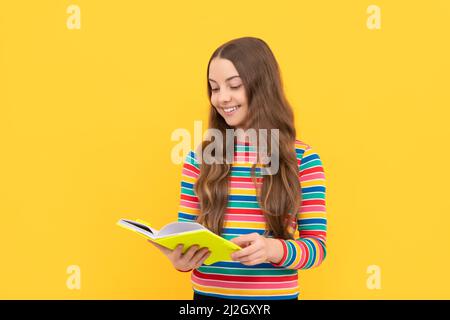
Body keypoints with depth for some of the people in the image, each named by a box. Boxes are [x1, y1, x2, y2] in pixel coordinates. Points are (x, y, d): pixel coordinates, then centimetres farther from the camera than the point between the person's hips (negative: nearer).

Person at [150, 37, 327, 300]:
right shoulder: (200, 158, -1)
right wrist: (180, 258, -18)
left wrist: (275, 249, -25)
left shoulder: (302, 158, -5)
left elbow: (317, 245, -6)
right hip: (208, 294, 2)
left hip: (276, 296, -1)